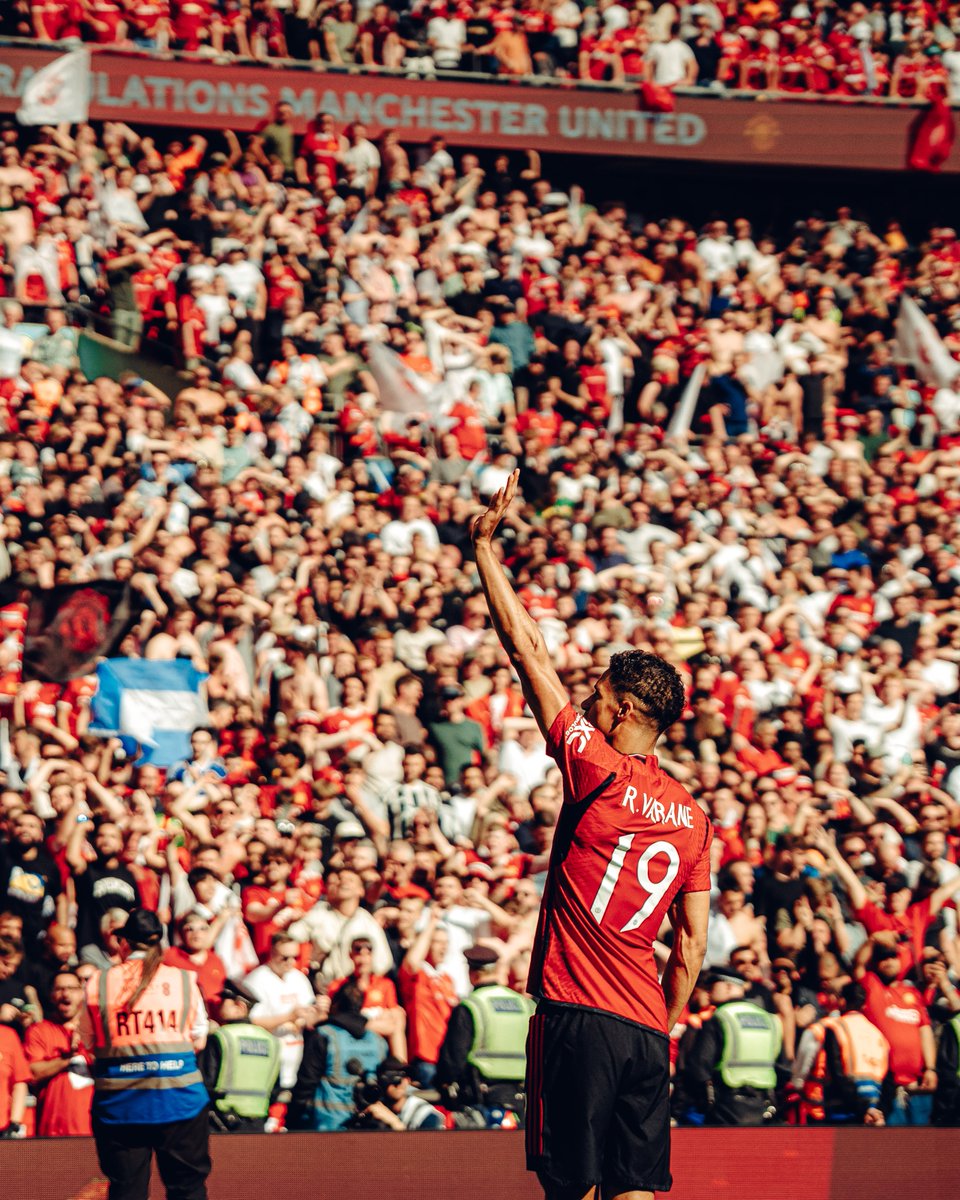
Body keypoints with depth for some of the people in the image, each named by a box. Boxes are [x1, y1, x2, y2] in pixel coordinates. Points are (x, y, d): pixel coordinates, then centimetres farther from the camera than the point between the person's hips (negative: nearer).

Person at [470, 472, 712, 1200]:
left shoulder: (598, 772, -7)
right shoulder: (692, 818, 10)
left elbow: (526, 649, -5)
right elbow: (693, 944, 13)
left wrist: (485, 547, 0)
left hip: (579, 1016, -6)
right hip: (647, 1029, 6)